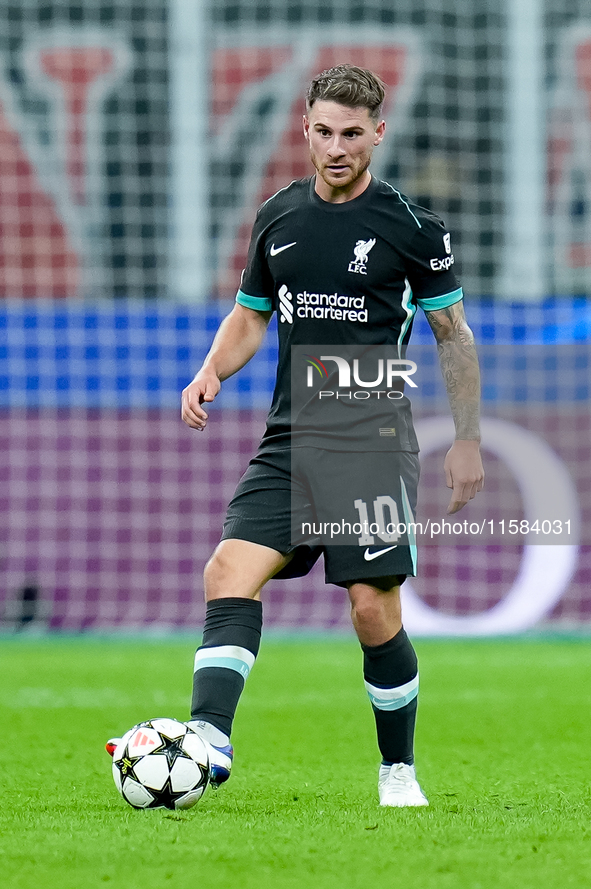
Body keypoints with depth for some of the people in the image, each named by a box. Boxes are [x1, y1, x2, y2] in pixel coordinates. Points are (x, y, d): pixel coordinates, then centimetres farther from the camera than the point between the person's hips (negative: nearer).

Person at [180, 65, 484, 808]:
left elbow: (453, 336, 4)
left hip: (372, 440, -4)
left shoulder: (409, 226, -3)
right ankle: (208, 741, -26)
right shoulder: (277, 217, 10)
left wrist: (467, 441, 2)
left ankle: (398, 768, 11)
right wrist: (212, 371, 1)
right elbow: (251, 315, 21)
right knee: (230, 572, -16)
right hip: (290, 440, 4)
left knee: (373, 610, -7)